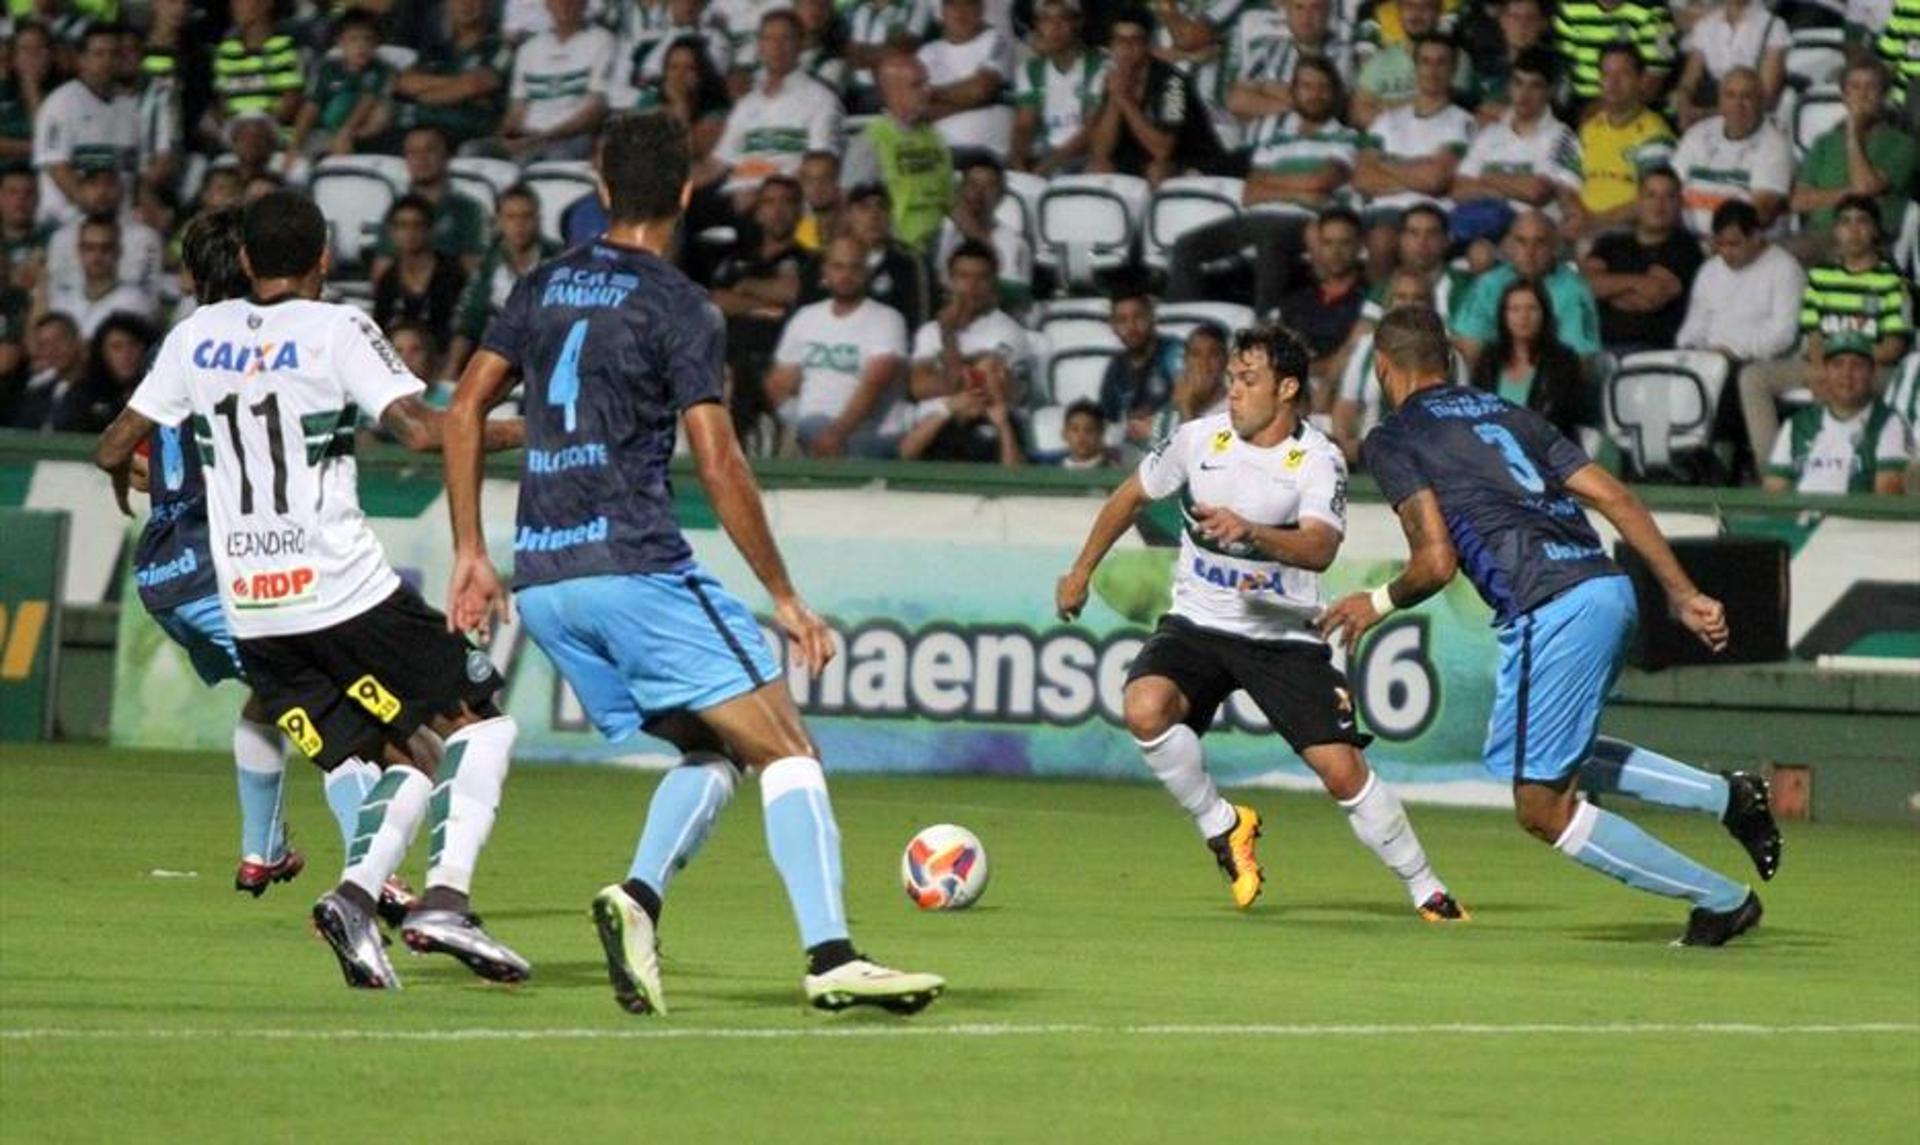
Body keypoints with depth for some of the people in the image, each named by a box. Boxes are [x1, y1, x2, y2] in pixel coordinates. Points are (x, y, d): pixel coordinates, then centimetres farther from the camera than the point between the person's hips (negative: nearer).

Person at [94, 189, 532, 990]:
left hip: (249, 613, 5)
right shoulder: (335, 330, -4)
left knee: (405, 763, 13)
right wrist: (523, 432, -3)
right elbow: (421, 431, -15)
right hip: (342, 587, -5)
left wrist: (122, 473, 39)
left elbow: (114, 449, 15)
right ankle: (445, 896, -14)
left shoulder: (197, 335, 10)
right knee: (476, 723, 6)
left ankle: (357, 892, -14)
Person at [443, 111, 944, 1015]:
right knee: (787, 750, -4)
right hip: (635, 567, -7)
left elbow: (464, 411, 14)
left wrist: (470, 553, 18)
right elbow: (717, 465, -11)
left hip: (541, 582, 7)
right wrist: (783, 598, -5)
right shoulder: (676, 306, -6)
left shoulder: (545, 286, 14)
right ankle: (831, 957, -19)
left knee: (711, 752, 16)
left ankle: (639, 897, -9)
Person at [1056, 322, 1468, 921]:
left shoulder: (1318, 460, -12)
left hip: (1286, 637, -2)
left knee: (1342, 769, -11)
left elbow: (1319, 549, -28)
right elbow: (1132, 496, 16)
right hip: (1197, 624, 2)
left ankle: (1426, 890, 10)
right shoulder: (1199, 439, -2)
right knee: (1145, 709, -28)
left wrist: (1250, 532, -45)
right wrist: (1081, 571, 22)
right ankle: (1221, 826, -4)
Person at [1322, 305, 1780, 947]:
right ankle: (1727, 797, 17)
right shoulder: (1506, 412, 23)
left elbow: (1436, 562, -7)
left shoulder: (1393, 439, 4)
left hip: (1550, 611, -8)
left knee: (1543, 809, 5)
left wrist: (1379, 604, 13)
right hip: (1611, 589, 8)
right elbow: (1614, 497, 15)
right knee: (1515, 760, 27)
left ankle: (1721, 900, 5)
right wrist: (1684, 596, 15)